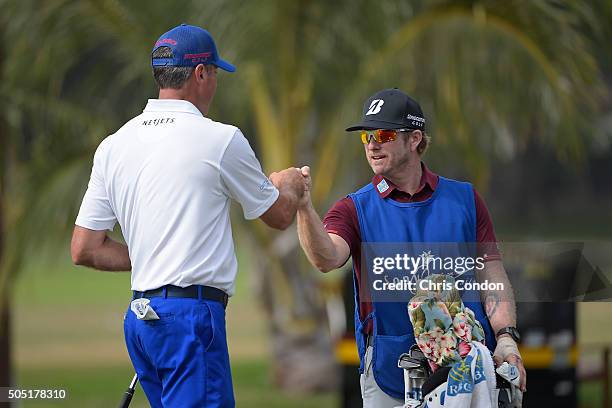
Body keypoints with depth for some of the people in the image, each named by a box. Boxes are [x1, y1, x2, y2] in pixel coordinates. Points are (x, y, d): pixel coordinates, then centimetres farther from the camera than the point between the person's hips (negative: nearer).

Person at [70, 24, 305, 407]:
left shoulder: (113, 146, 11)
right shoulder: (221, 139, -5)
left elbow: (84, 250, 10)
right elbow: (280, 215, 9)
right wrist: (290, 185, 32)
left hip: (139, 318, 7)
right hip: (193, 315, -7)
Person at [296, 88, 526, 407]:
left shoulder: (464, 199, 9)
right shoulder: (354, 209, 5)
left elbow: (491, 275, 6)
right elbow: (326, 258, -17)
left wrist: (506, 337, -9)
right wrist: (304, 207, -35)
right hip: (389, 366, -1)